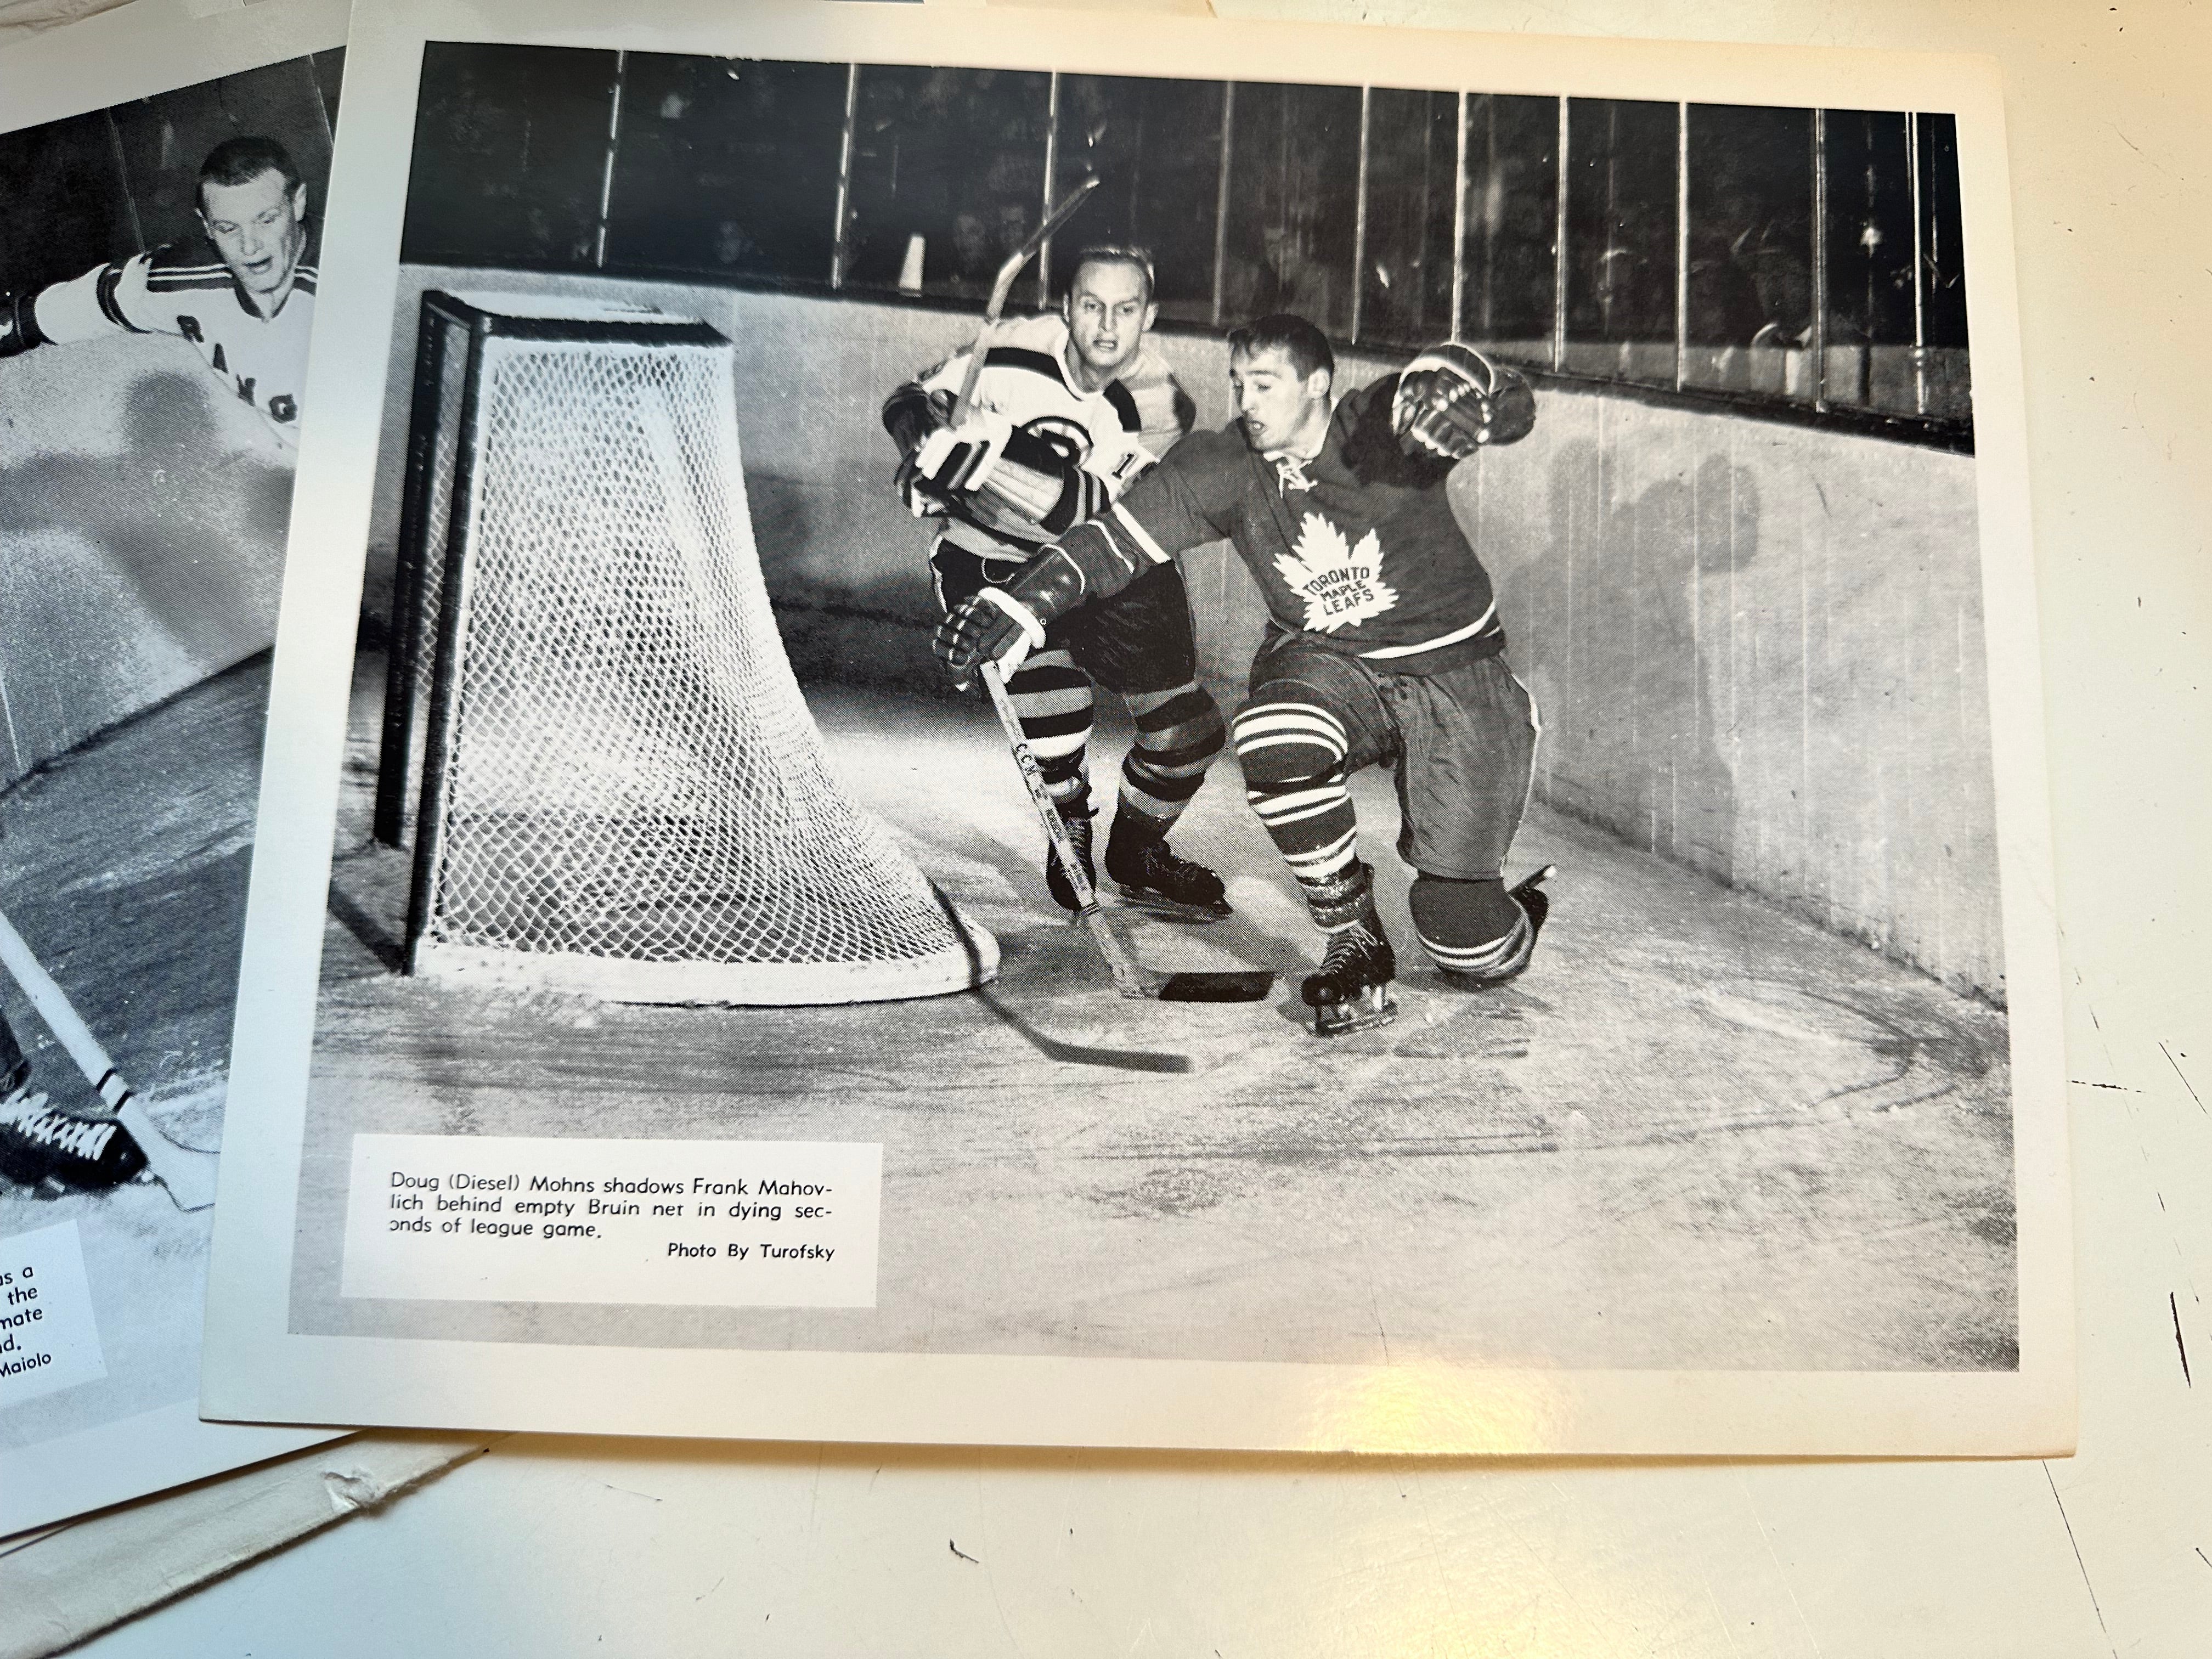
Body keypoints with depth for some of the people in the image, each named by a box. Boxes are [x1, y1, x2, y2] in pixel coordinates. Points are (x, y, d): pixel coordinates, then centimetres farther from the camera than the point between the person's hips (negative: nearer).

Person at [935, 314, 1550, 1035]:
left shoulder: (1380, 429, -17)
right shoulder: (1222, 467, -9)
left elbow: (1512, 407, -28)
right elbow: (1115, 542, -13)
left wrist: (1447, 383, -51)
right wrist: (1019, 602, -27)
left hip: (1455, 677, -3)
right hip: (1326, 667, 3)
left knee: (1470, 948, -9)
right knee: (1273, 740, -36)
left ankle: (1514, 912, 33)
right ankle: (1356, 941, -11)